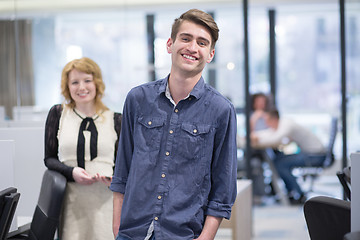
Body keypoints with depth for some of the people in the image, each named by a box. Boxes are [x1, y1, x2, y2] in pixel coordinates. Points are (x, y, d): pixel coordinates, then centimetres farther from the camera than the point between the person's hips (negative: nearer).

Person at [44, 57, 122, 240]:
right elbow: (49, 159, 9)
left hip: (105, 201, 0)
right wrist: (71, 172, -10)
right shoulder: (58, 114, 9)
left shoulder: (114, 120, 8)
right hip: (71, 202, 0)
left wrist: (114, 177, -11)